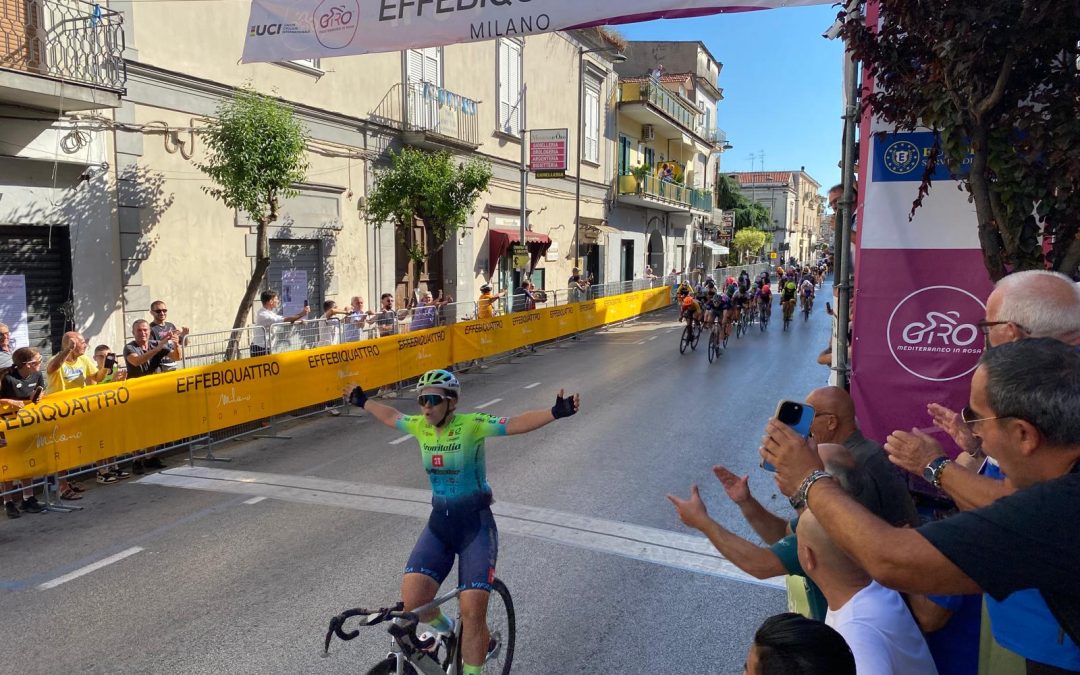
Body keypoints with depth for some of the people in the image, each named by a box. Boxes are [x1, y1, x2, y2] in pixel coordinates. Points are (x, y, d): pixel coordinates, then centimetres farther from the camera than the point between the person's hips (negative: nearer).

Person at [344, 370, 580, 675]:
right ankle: (443, 627, 23)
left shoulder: (471, 424, -14)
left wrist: (556, 412, -39)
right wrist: (362, 401, 32)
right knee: (412, 601, -12)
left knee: (472, 612, -11)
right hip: (439, 524, 5)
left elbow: (516, 423, -25)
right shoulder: (420, 426, 0)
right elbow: (390, 416, 20)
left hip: (476, 524, -4)